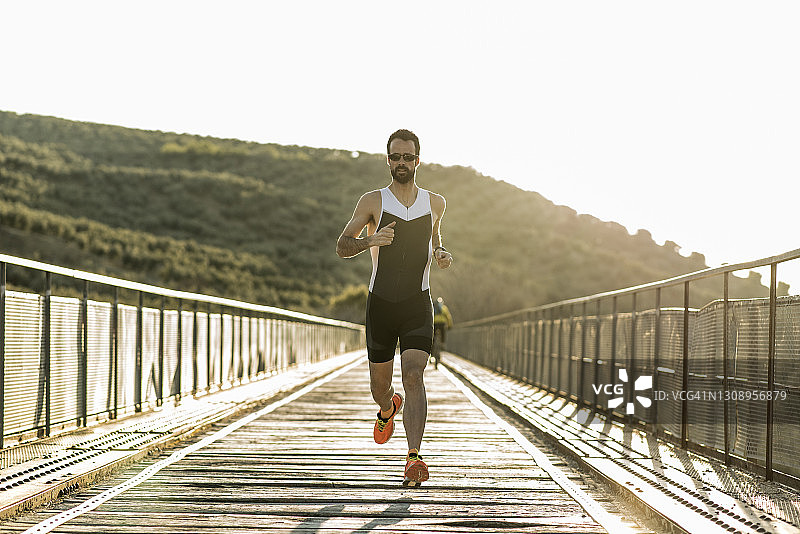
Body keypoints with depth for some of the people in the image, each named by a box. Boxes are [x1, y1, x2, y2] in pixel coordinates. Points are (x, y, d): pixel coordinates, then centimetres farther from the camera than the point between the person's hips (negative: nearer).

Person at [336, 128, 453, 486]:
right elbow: (342, 247, -2)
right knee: (379, 384, 10)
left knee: (413, 375, -19)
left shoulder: (435, 204, 7)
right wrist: (371, 240, -22)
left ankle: (414, 458, -24)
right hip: (380, 303, 0)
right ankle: (389, 408, 48)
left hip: (418, 304, 0)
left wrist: (441, 254, 3)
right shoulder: (373, 201, 0)